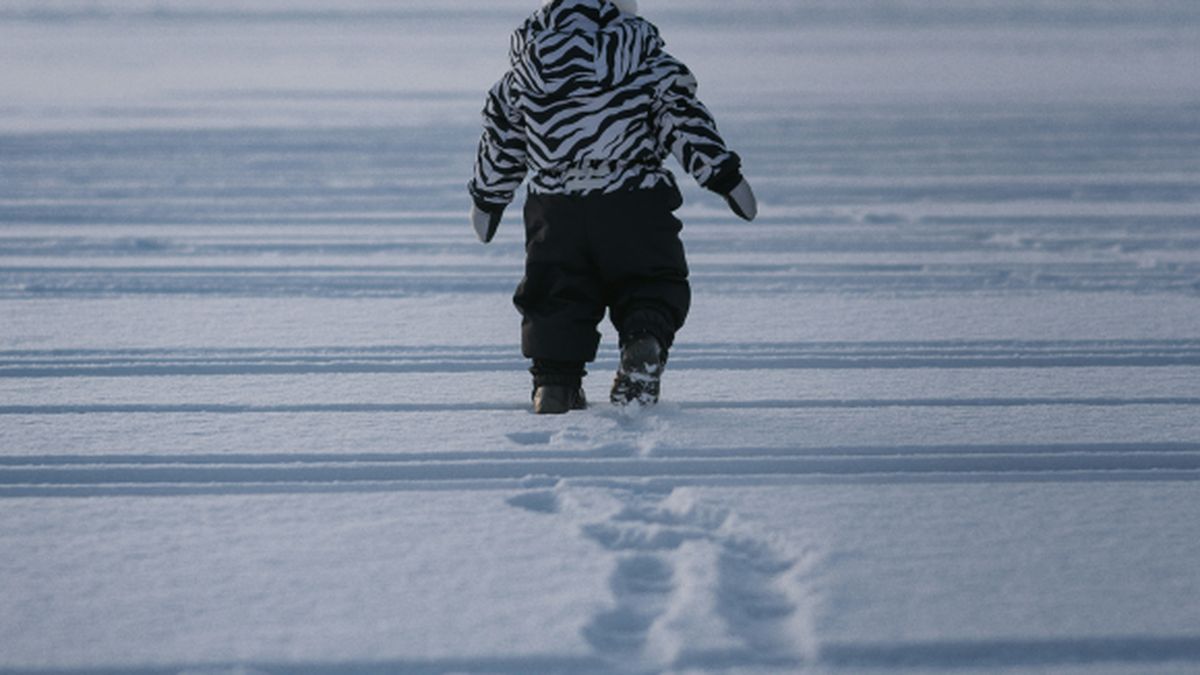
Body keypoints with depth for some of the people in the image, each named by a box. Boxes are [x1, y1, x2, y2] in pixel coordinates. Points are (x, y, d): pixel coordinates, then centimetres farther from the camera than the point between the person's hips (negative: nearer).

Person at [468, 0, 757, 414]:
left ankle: (555, 381, 4)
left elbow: (501, 140, 16)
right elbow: (684, 118, -5)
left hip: (555, 209, 2)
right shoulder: (647, 60, 1)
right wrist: (724, 174, -1)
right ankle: (645, 343, -21)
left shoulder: (525, 70, 9)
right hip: (634, 206, -2)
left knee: (556, 297, 13)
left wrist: (487, 198, 28)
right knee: (651, 286, 8)